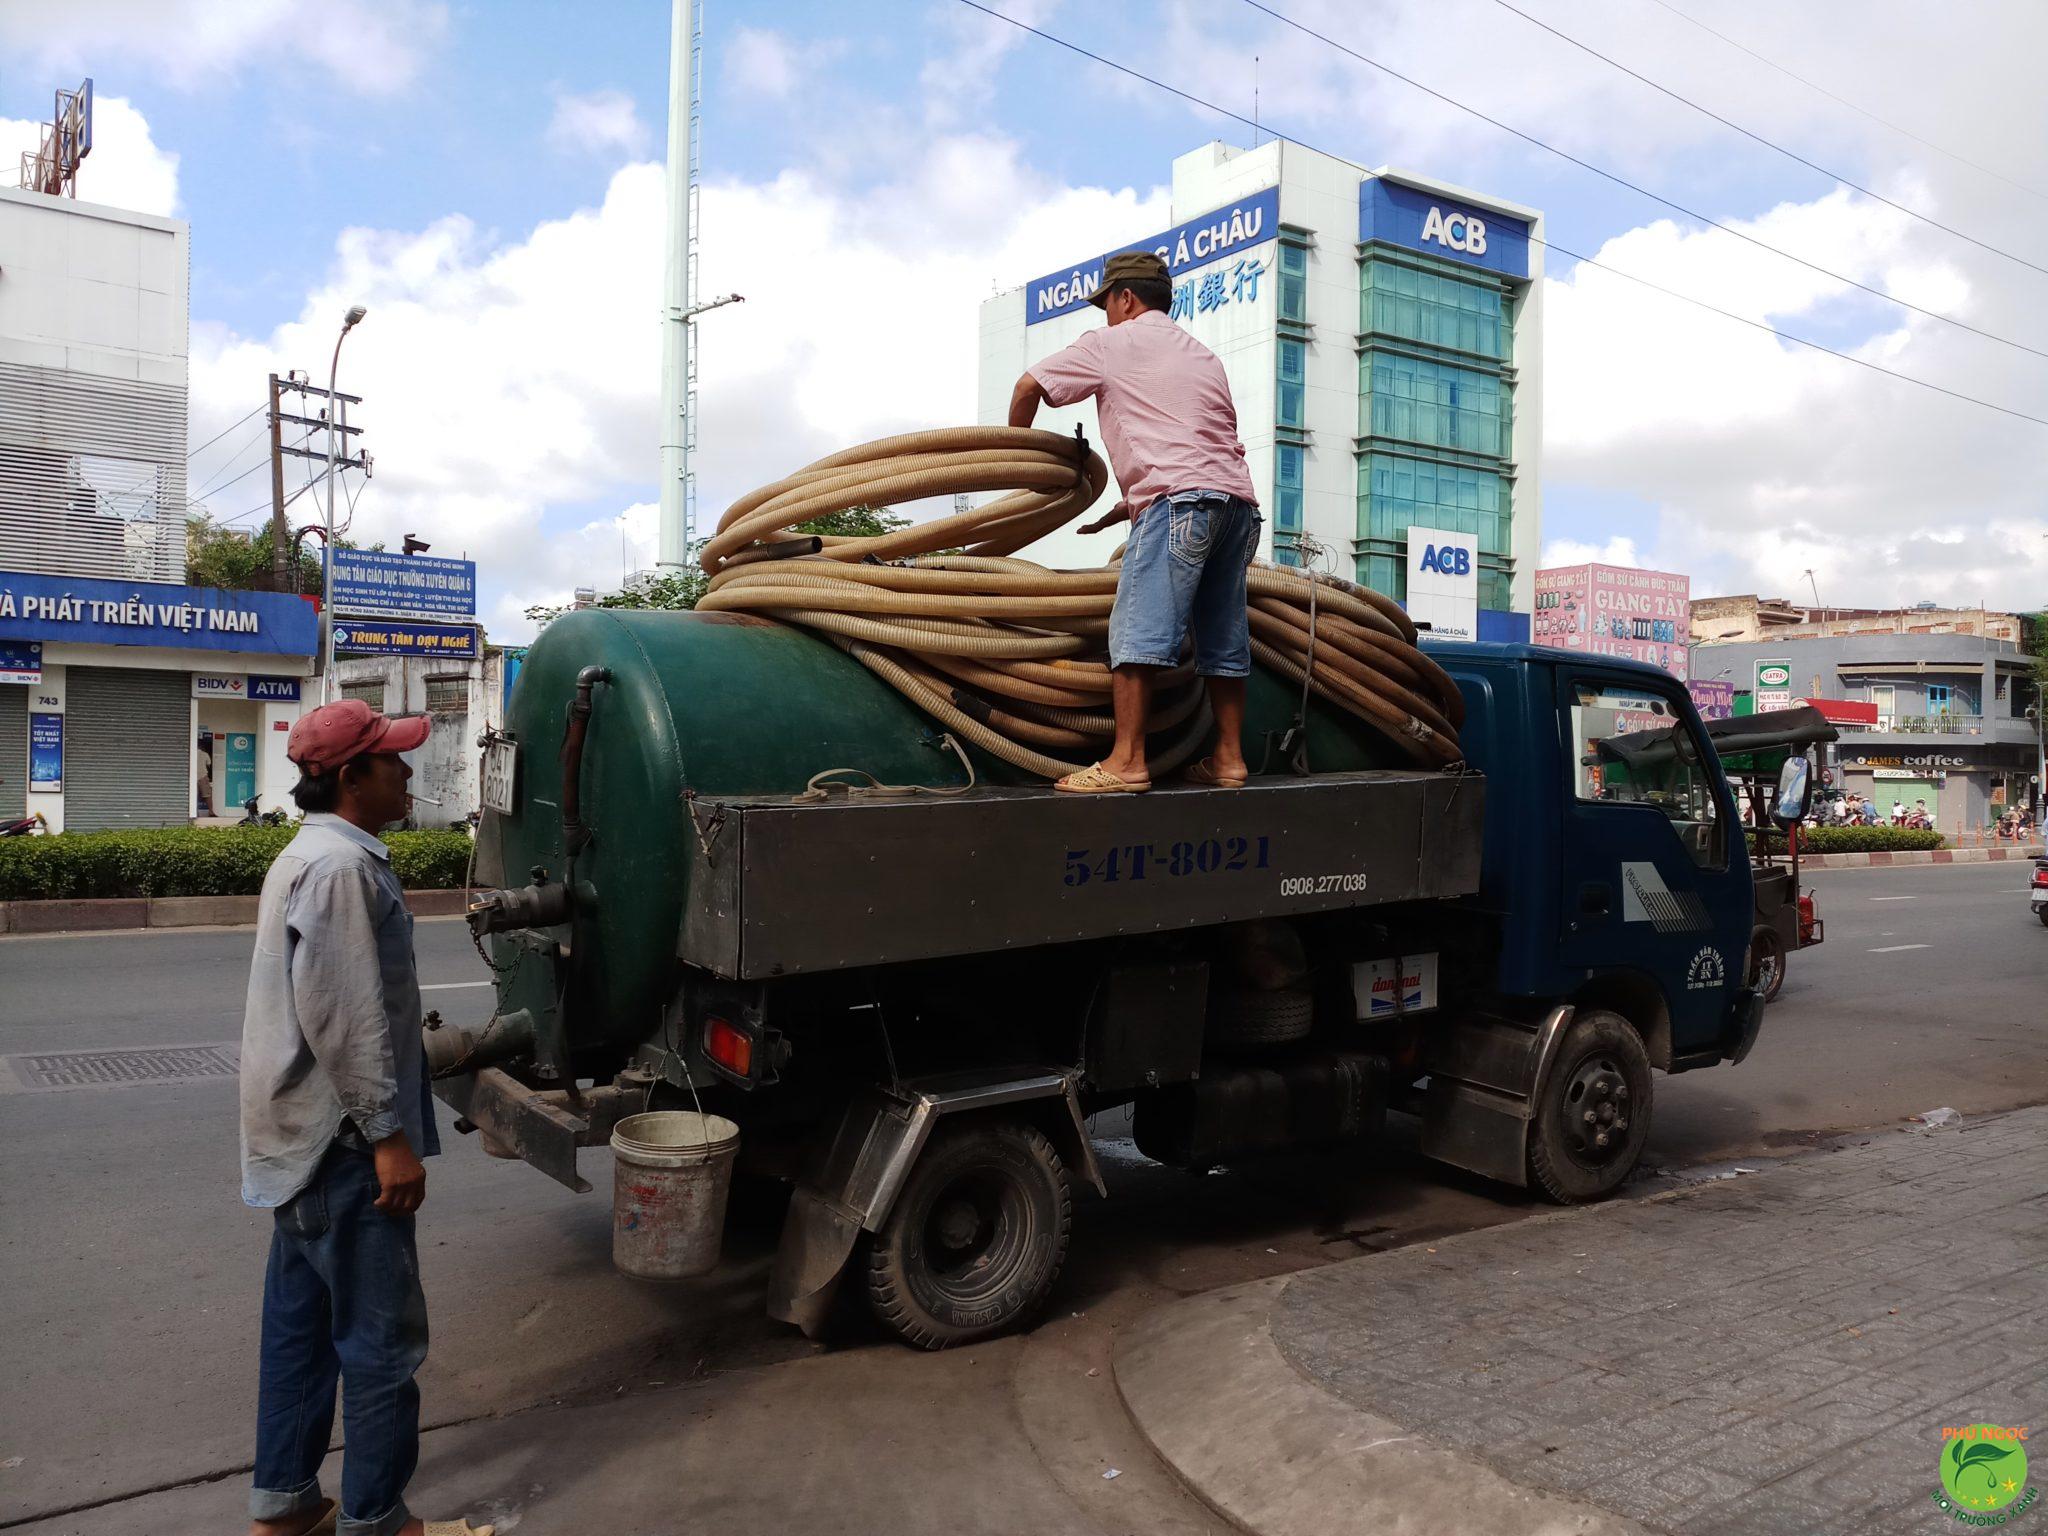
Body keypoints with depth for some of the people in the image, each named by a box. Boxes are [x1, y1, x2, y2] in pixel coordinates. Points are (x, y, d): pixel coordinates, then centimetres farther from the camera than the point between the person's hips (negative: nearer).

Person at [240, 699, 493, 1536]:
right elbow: (342, 1019, -24)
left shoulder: (309, 855, 15)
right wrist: (388, 1135, -21)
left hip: (302, 1138, 11)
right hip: (341, 1145, -11)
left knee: (300, 1319, 17)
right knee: (382, 1337, -1)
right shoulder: (343, 867, -20)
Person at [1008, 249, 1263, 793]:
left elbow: (1029, 386, 13)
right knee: (1223, 639, 10)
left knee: (1137, 630, -12)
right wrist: (1127, 509, 32)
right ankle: (1229, 758, 12)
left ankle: (1126, 762, -17)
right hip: (1240, 502, 8)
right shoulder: (1202, 354, 32)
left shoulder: (1113, 342, 12)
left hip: (1179, 501, -8)